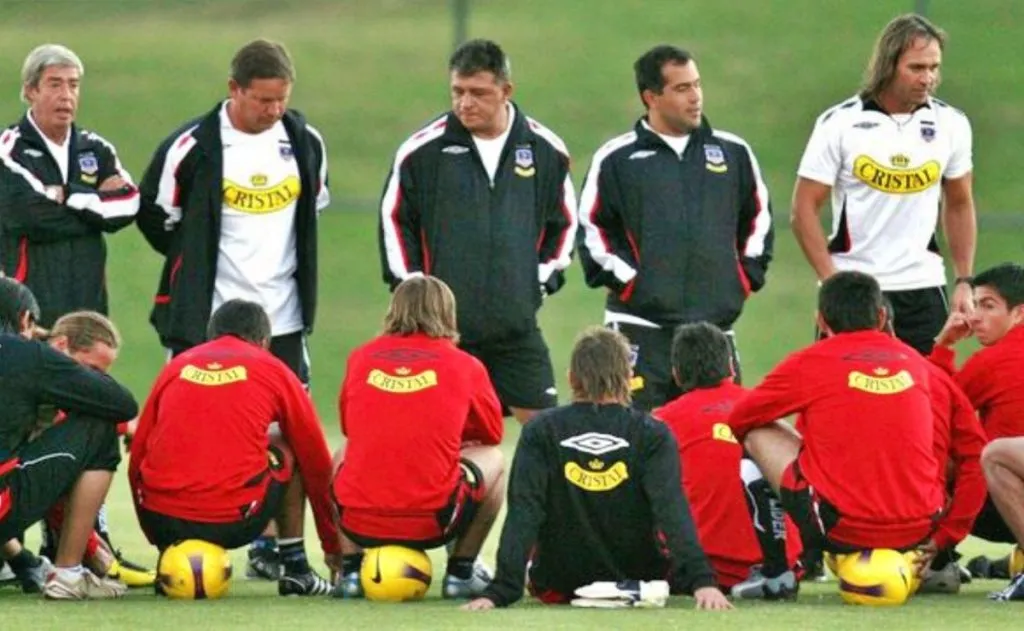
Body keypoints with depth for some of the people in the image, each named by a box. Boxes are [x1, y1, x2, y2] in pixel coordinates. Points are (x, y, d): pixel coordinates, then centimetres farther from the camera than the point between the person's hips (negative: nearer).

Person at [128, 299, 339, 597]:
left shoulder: (176, 366, 17)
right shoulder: (273, 371, 12)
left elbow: (137, 457, 19)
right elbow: (317, 463, 19)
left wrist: (157, 538, 32)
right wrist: (333, 546, 31)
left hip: (163, 521, 3)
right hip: (233, 522, -2)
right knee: (288, 447, 25)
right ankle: (296, 569, 23)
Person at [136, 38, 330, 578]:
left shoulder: (305, 143, 3)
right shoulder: (192, 147, -11)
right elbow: (156, 215, 2)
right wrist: (199, 265, 7)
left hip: (282, 316, 4)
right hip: (206, 317, -4)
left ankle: (271, 548, 11)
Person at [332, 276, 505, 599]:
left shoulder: (360, 358, 7)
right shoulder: (464, 366, 2)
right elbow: (493, 434, 19)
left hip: (359, 523, 2)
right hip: (431, 524, -2)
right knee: (492, 460, 26)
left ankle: (351, 570, 24)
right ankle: (460, 573, 23)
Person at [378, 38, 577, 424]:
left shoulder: (545, 150, 3)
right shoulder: (422, 151, -4)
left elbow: (564, 222, 16)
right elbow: (394, 221, 5)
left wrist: (543, 280, 7)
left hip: (518, 327, 2)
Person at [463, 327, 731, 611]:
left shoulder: (540, 432, -10)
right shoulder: (652, 435, -12)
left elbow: (523, 512, -19)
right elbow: (671, 511, -24)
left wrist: (500, 591, -24)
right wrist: (702, 581, -32)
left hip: (558, 587, 0)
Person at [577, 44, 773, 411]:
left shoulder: (733, 153, 11)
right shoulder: (617, 159, 1)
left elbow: (758, 218, 20)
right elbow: (592, 229, 3)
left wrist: (747, 276, 11)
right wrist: (625, 280, -4)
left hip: (716, 323, 4)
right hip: (640, 325, -4)